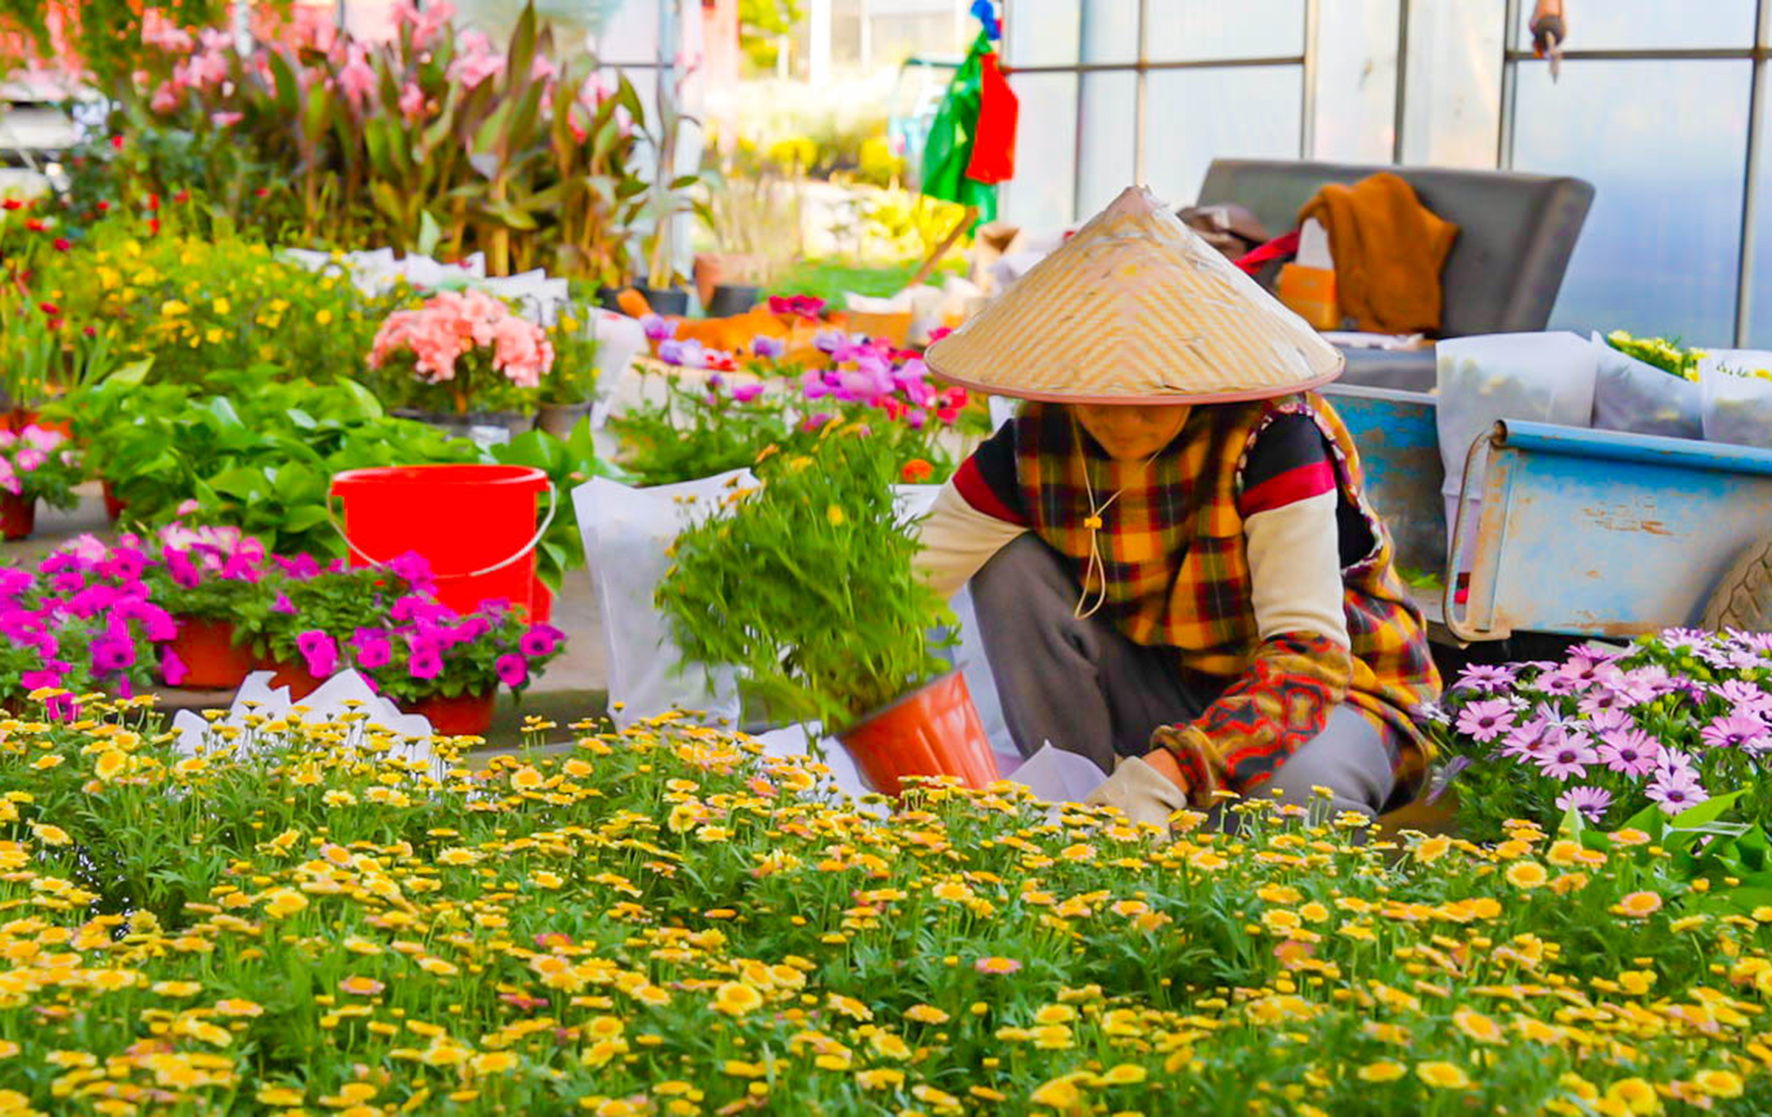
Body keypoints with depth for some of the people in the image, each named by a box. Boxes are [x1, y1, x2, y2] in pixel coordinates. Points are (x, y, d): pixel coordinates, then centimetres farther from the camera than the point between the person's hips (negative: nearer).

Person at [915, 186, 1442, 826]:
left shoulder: (1272, 436, -26)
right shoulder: (1037, 443, -13)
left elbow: (1309, 651, -33)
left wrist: (1162, 774, -46)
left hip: (1325, 693, -4)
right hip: (1165, 694, 4)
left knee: (1295, 785, -39)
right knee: (1012, 566, -17)